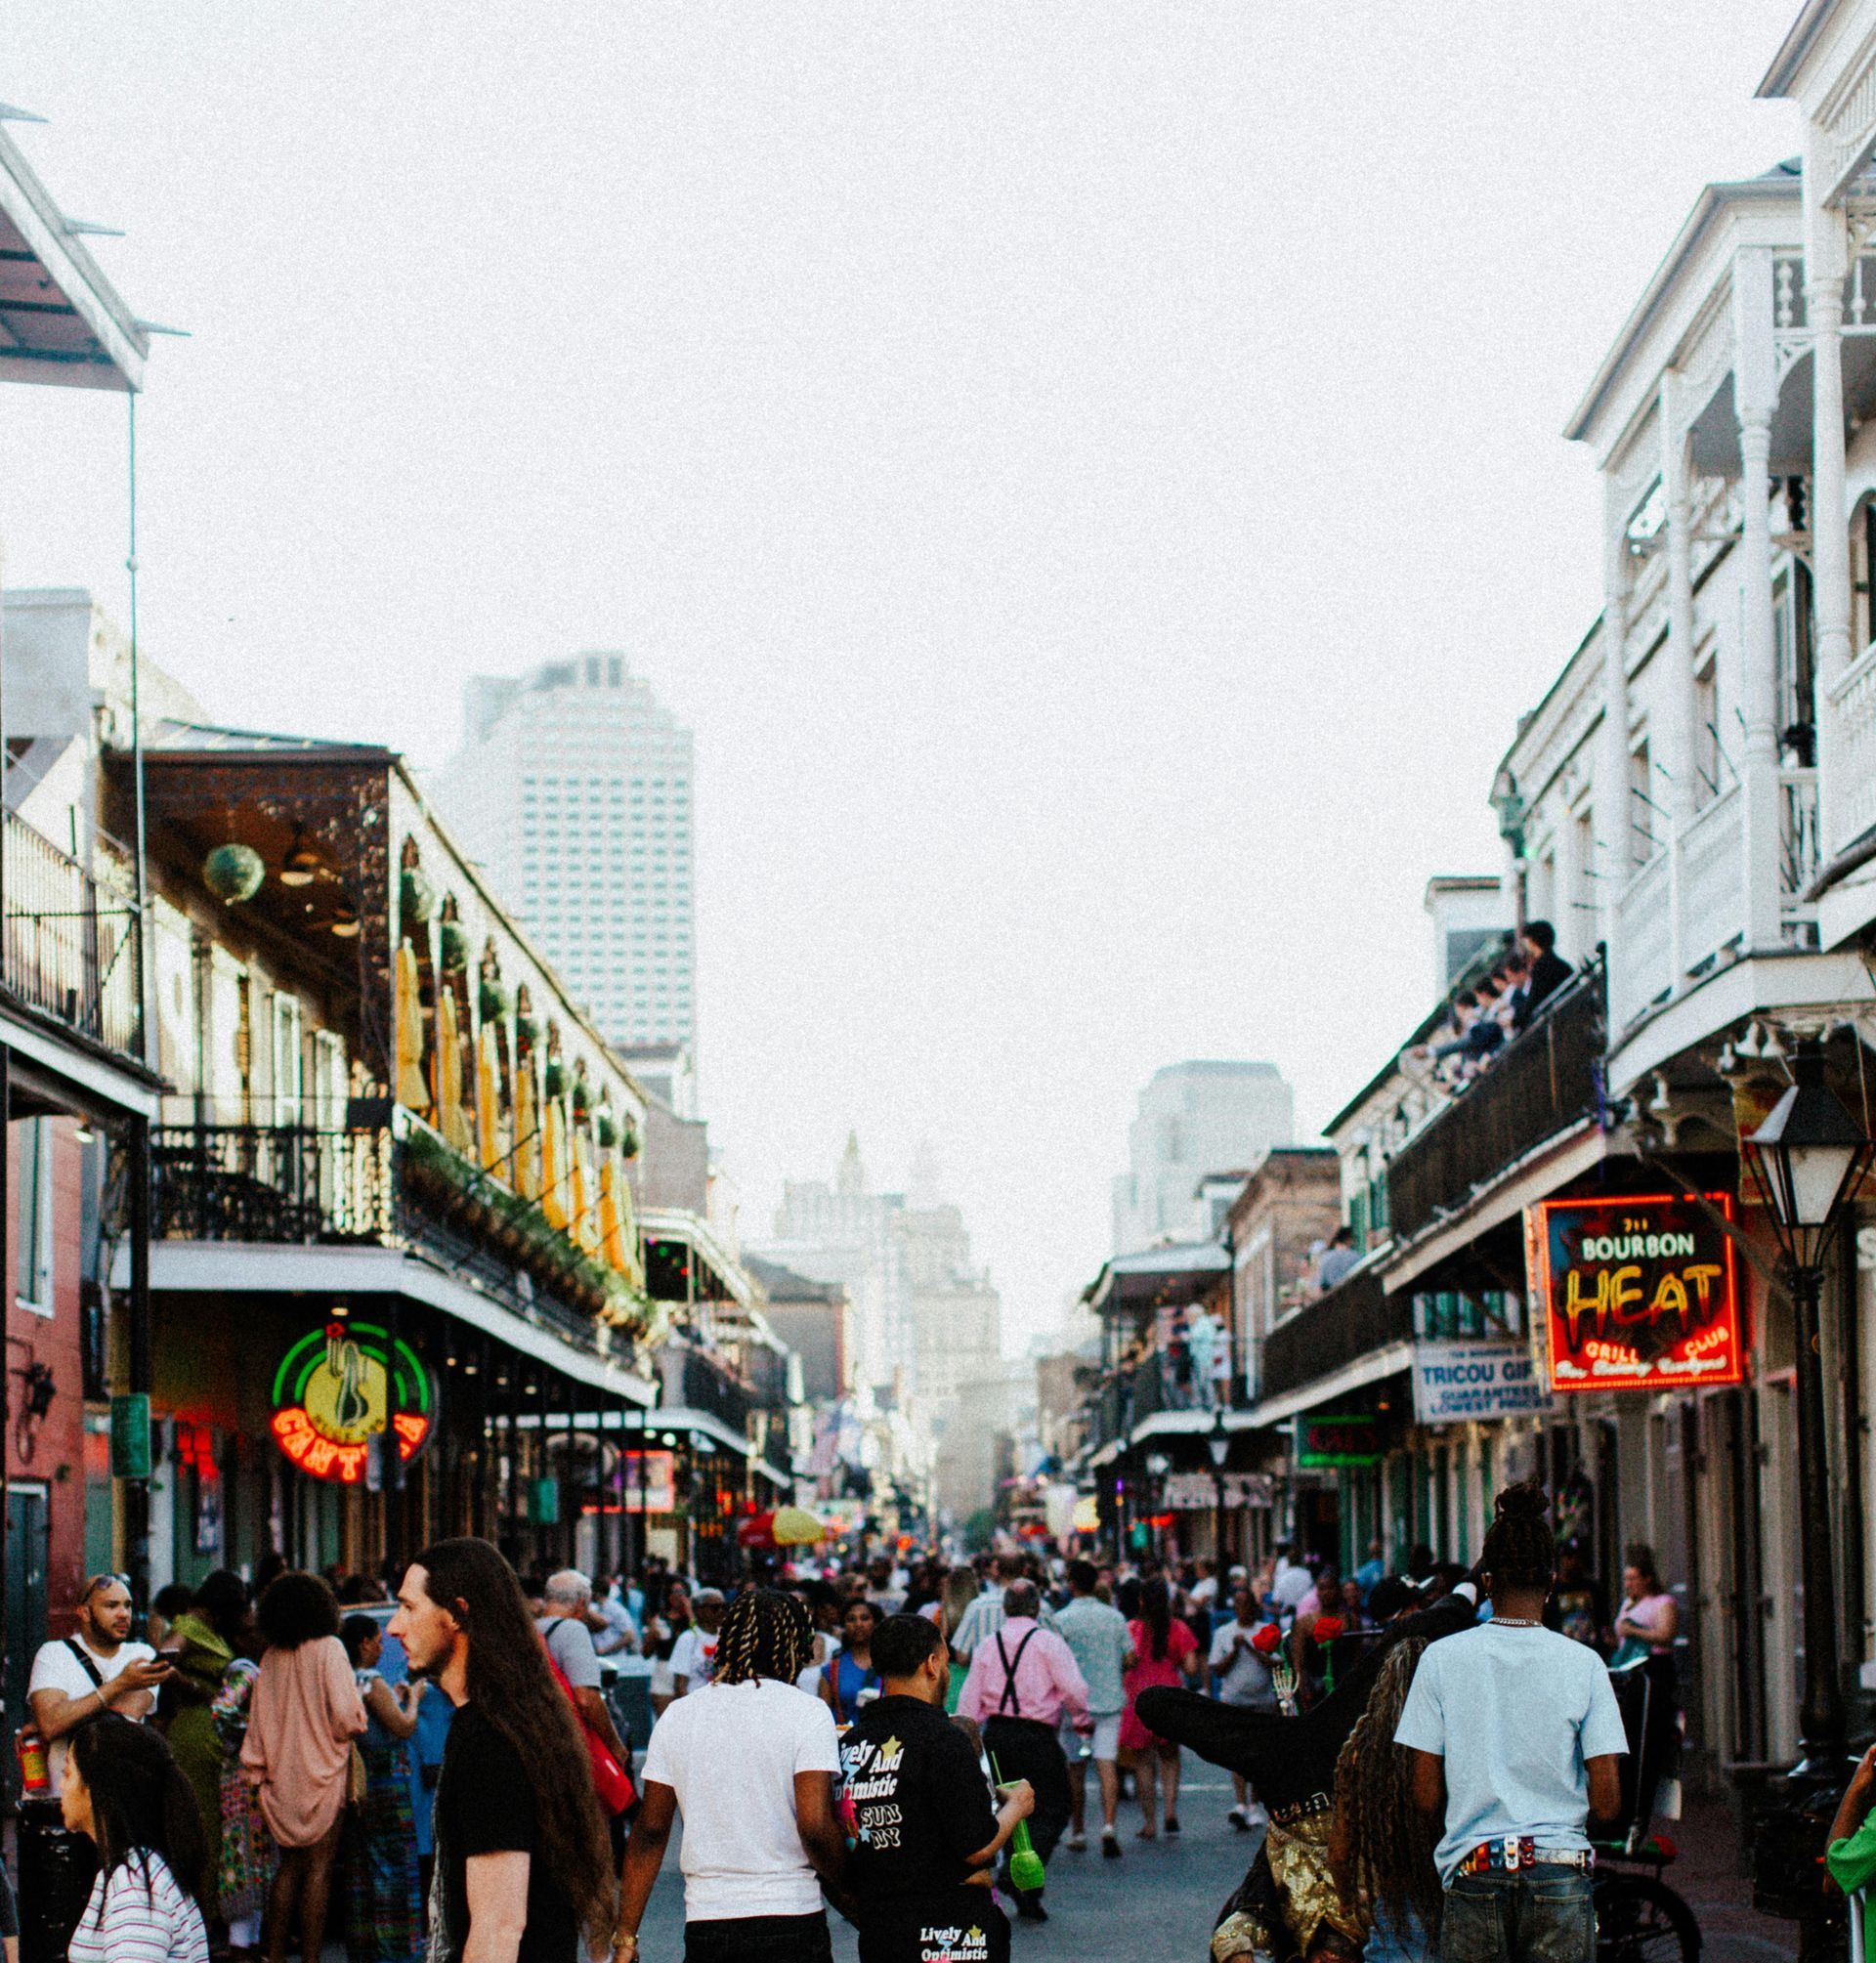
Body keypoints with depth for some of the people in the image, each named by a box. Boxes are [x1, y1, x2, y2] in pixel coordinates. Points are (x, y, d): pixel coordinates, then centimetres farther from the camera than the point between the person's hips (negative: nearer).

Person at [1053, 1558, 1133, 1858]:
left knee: (1076, 1769, 9)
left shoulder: (1062, 1620, -8)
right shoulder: (1115, 1617, 2)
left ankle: (1078, 1833, 16)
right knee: (1107, 1765, -2)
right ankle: (1109, 1826, -19)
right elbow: (1130, 1660, 4)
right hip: (1110, 1700, 2)